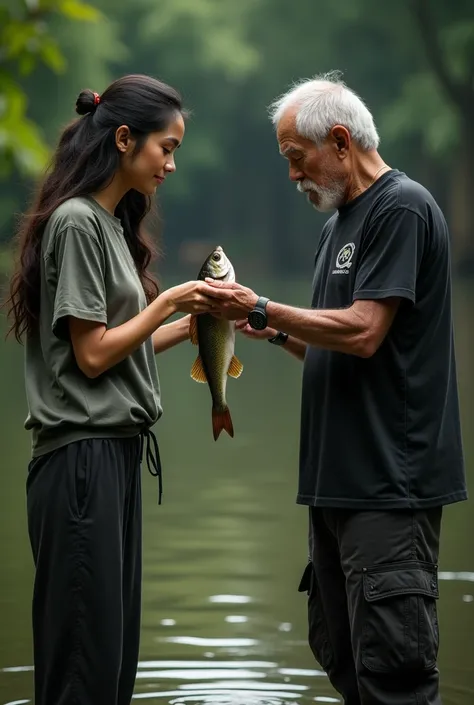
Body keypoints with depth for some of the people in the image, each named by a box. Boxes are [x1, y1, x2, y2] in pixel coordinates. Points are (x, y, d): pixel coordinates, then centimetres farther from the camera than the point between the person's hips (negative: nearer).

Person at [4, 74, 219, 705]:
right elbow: (92, 355, -13)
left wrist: (191, 323, 8)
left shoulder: (111, 224, 16)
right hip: (84, 457, -10)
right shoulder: (74, 222, -12)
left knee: (116, 650, 10)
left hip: (116, 452, 10)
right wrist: (168, 303, -6)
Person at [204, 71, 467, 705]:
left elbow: (364, 333, -18)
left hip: (389, 483, -10)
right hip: (339, 480, 10)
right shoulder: (339, 224, 21)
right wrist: (273, 331, 9)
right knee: (339, 653, 12)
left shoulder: (402, 208, -10)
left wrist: (263, 308, -11)